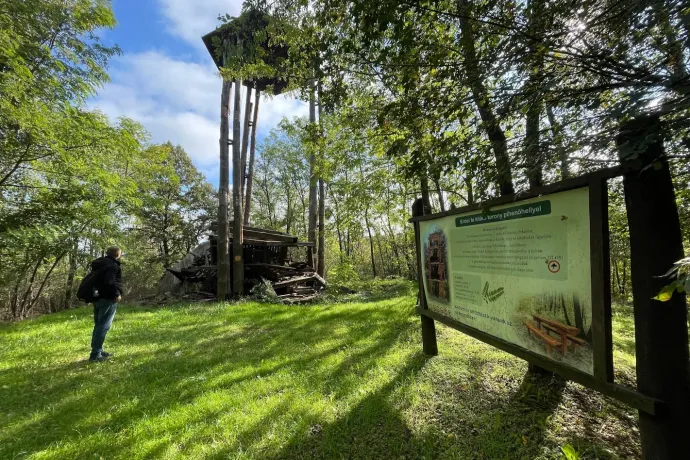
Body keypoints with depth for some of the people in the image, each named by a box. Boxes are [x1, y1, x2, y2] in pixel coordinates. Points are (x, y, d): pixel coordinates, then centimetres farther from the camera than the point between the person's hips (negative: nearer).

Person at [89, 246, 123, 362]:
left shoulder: (100, 263, 16)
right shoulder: (112, 265, -15)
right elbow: (109, 282, -26)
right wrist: (116, 294, -16)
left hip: (98, 297, 10)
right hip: (107, 299, -10)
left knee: (99, 325, 17)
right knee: (103, 326, -6)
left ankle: (97, 351, 25)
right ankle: (95, 354, -3)